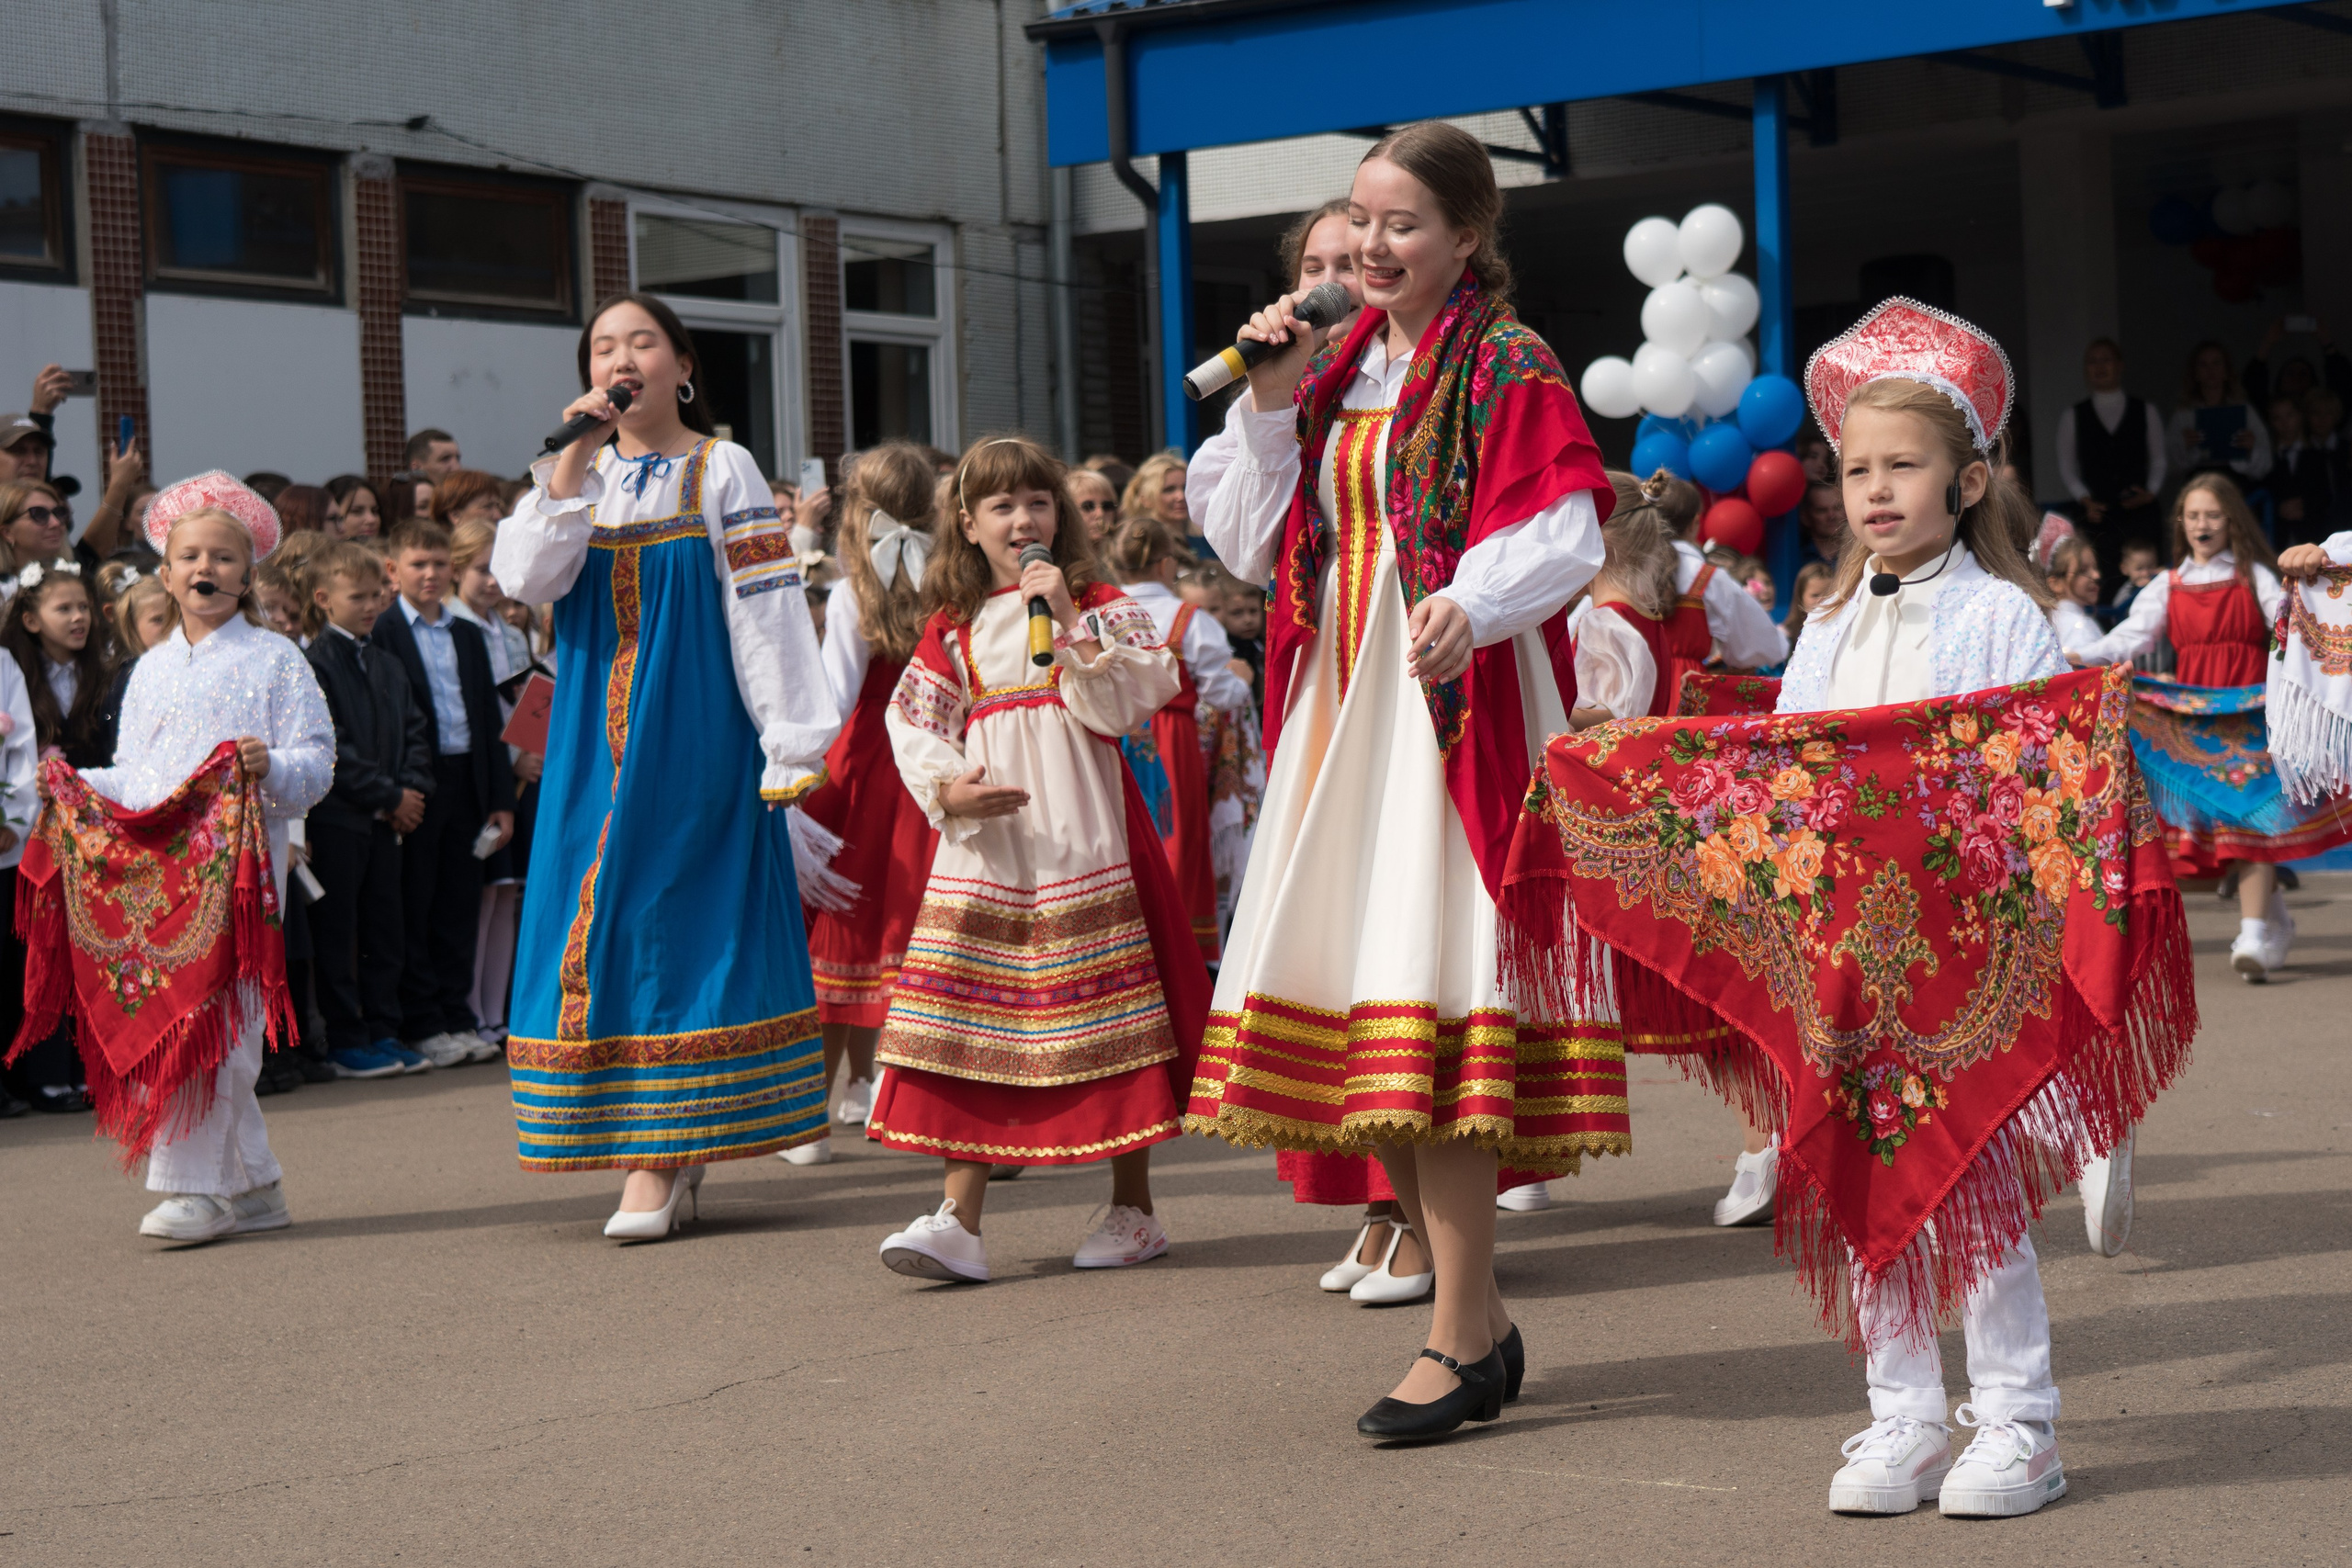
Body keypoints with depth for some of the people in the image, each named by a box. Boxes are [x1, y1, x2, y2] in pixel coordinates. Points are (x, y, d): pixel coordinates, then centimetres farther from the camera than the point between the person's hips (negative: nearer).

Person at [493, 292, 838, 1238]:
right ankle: (656, 1154, 8)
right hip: (599, 742, 4)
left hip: (696, 733, -4)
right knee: (607, 919, 0)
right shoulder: (574, 475, 11)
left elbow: (766, 609, -5)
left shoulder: (721, 471, 0)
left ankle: (663, 1155, -1)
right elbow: (523, 580, -6)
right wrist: (573, 462, -12)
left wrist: (791, 742, -10)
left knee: (678, 919, -6)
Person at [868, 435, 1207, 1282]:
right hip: (987, 838, 2)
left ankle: (1132, 1209, 11)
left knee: (1101, 1010, -1)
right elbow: (912, 724, 9)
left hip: (1083, 835, -2)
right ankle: (959, 1220, -3)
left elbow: (1127, 705, -7)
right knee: (971, 1019, -4)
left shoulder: (1101, 608, 6)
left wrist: (1069, 624, -14)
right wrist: (946, 788, -9)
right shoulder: (952, 629, 12)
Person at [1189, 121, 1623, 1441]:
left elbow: (1563, 537, -15)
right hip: (1342, 708, 7)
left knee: (1423, 1008, -14)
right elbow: (1249, 551, 15)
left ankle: (1461, 1343, -8)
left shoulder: (1507, 367, -3)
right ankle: (1480, 1317, 16)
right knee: (1370, 1036, 5)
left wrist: (1471, 604, -34)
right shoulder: (1340, 373, 17)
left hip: (1456, 706, -7)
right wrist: (1272, 408, 3)